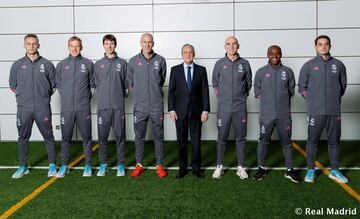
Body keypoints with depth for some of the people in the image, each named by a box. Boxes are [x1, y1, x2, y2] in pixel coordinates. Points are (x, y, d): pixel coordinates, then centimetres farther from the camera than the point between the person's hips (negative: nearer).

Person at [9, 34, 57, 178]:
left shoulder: (47, 64, 1)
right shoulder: (17, 65, 6)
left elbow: (54, 85, 7)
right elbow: (12, 85, 15)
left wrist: (44, 96, 3)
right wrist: (22, 96, 7)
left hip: (43, 108, -2)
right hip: (23, 108, 2)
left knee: (48, 137, 4)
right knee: (23, 138, 10)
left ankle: (52, 165, 17)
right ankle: (23, 166, 24)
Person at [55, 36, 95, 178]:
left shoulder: (88, 64, 3)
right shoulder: (61, 65, 6)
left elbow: (93, 84, 8)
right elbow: (58, 84, 14)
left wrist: (86, 96, 3)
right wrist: (66, 96, 6)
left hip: (84, 107, -1)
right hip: (66, 107, 1)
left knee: (86, 137, 5)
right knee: (65, 138, 8)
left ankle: (88, 165, 17)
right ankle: (64, 165, 20)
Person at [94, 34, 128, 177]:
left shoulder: (122, 63, 6)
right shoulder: (98, 64, 9)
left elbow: (127, 82, 6)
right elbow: (96, 83, 11)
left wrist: (121, 95, 1)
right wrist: (103, 95, 4)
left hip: (118, 106, -1)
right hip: (103, 106, 1)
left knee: (120, 136, 3)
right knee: (102, 136, 5)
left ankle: (120, 165, 13)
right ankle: (103, 165, 18)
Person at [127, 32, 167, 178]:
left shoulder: (160, 60, 1)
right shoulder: (133, 61, 2)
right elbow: (129, 80, 16)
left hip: (157, 106, 0)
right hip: (139, 106, 0)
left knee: (158, 137, 6)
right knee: (139, 137, 8)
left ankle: (159, 166, 17)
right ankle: (139, 165, 20)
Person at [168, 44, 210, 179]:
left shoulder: (201, 70, 4)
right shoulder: (175, 70, 5)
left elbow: (205, 91, 2)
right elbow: (171, 91, 3)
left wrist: (205, 110, -4)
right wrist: (171, 109, -4)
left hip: (196, 111, 0)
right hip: (180, 111, 0)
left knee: (196, 141, 6)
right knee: (181, 141, 7)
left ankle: (196, 168, 18)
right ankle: (182, 168, 18)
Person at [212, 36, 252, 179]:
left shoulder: (244, 64, 2)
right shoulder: (219, 64, 2)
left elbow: (249, 83, 13)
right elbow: (215, 83, 13)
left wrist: (242, 97, 9)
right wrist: (221, 97, 8)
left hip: (240, 107, 0)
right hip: (223, 107, 0)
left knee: (240, 138, 7)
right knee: (222, 138, 6)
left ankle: (240, 167, 18)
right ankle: (219, 166, 17)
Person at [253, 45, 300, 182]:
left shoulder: (288, 72, 4)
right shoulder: (261, 72, 2)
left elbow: (291, 90, 11)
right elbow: (257, 91, 10)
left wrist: (283, 101, 6)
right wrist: (267, 100, 5)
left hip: (284, 114, 1)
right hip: (266, 114, -1)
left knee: (286, 142, 9)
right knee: (263, 141, 7)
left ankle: (289, 170, 21)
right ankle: (261, 168, 21)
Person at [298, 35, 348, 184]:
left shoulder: (338, 65, 6)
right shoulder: (309, 65, 1)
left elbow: (343, 86, 15)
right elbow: (302, 87, 6)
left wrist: (334, 99, 11)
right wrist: (312, 100, 4)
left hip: (334, 111, 2)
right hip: (315, 111, -2)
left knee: (334, 141, 10)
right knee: (312, 141, 5)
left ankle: (335, 171, 23)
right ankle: (311, 171, 16)